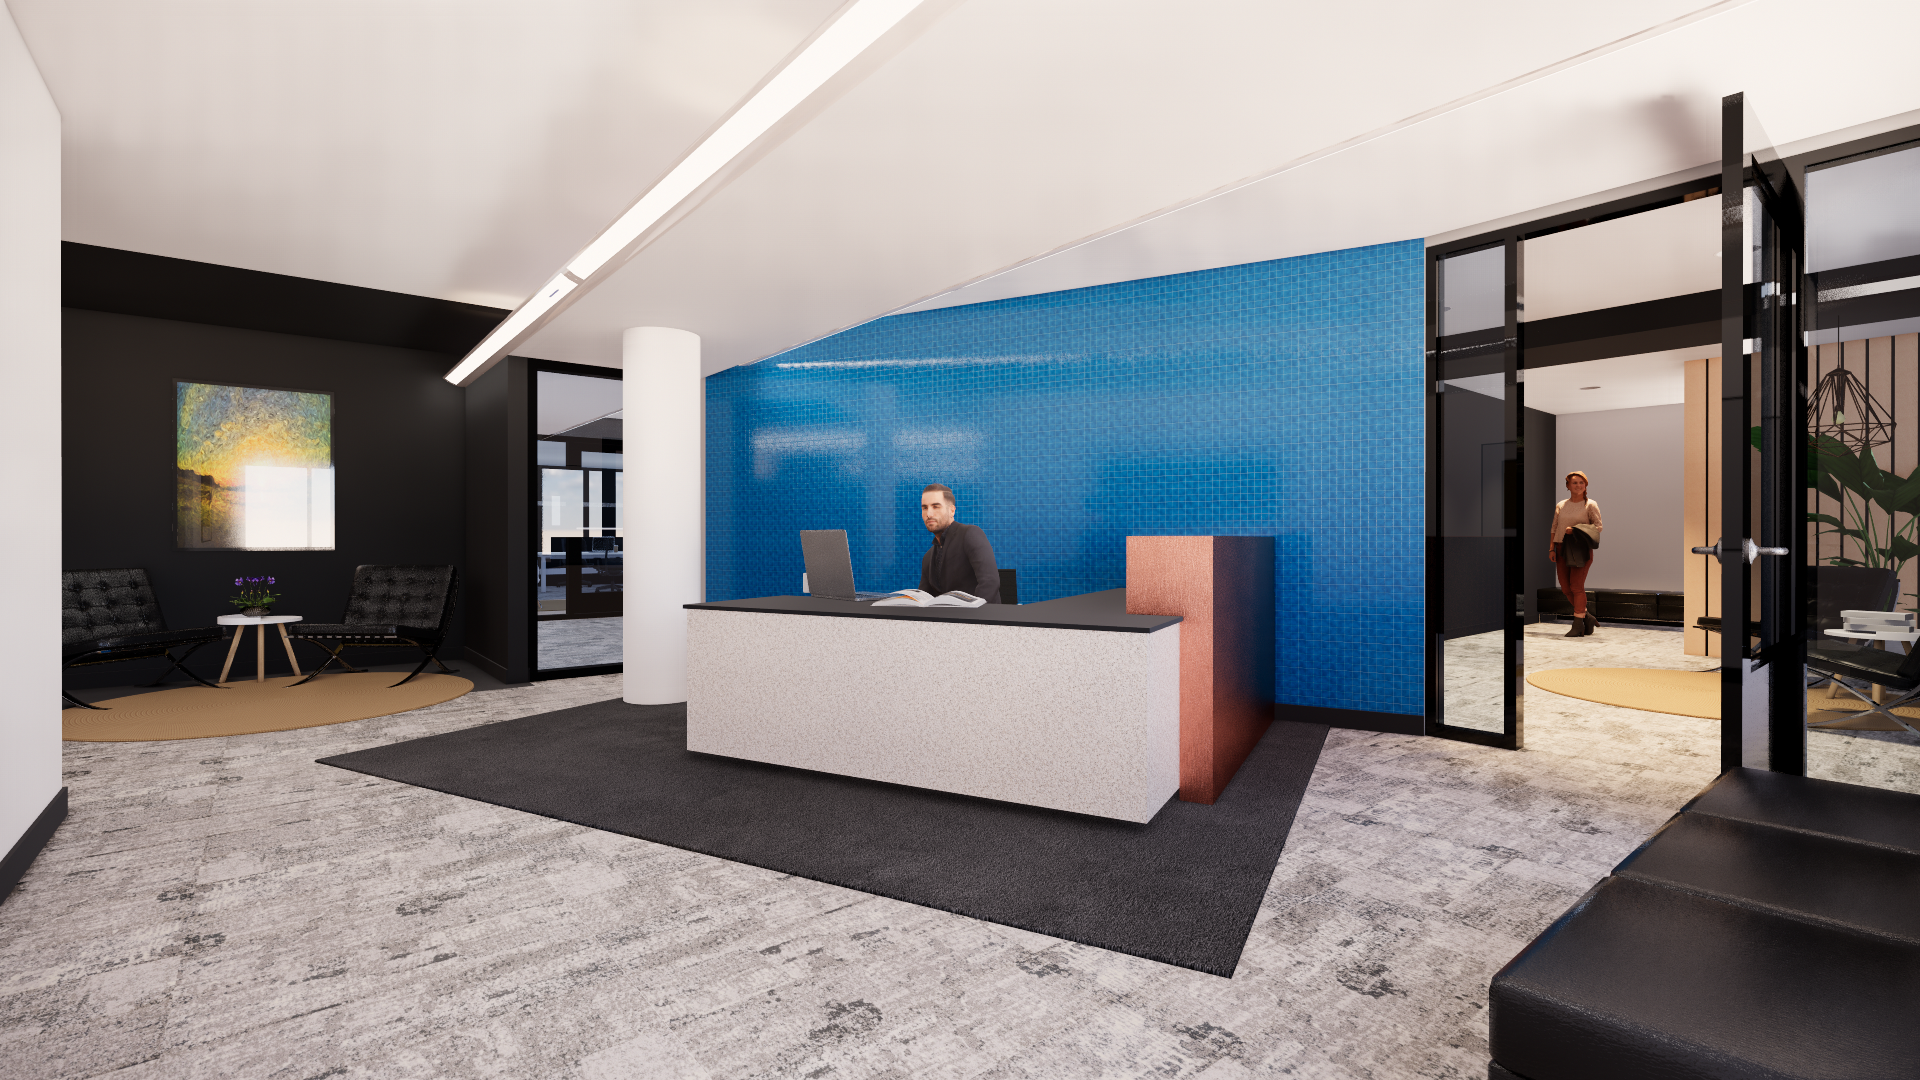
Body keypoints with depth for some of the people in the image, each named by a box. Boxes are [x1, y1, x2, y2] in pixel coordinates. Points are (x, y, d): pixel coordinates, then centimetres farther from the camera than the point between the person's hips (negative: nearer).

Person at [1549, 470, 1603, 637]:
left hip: (1581, 548, -4)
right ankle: (1588, 618, 22)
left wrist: (1576, 529, -17)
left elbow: (1598, 526, -4)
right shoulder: (1560, 505, 13)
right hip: (1562, 548, 4)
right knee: (1565, 588, 3)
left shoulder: (1590, 505, 2)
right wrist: (1551, 549, 3)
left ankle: (1578, 627, -8)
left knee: (1576, 586, -11)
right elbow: (1554, 528, 12)